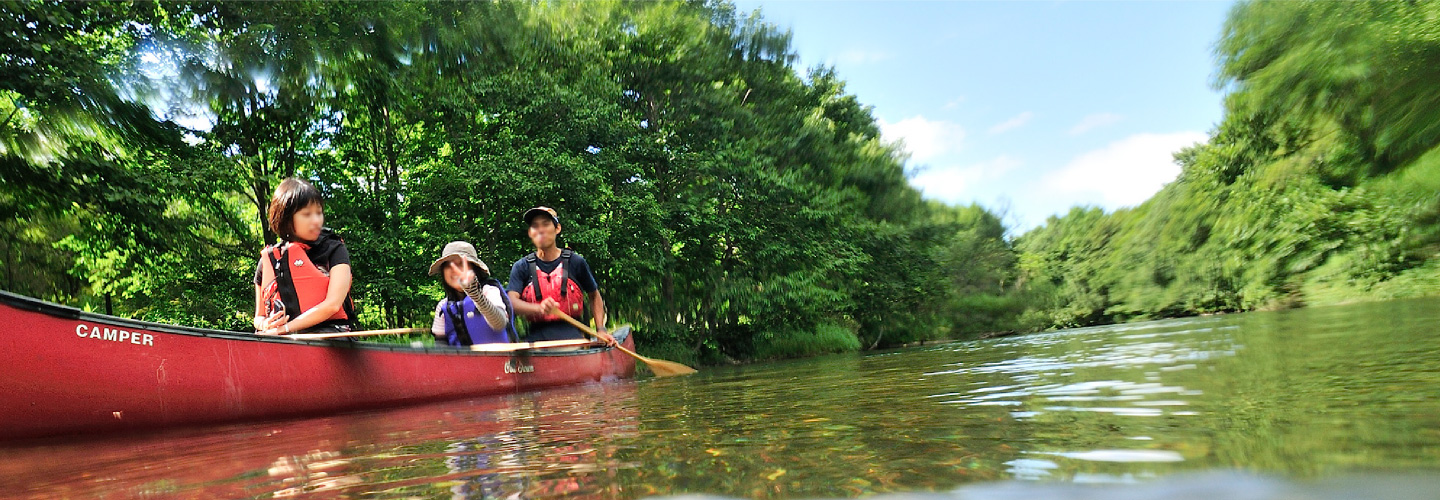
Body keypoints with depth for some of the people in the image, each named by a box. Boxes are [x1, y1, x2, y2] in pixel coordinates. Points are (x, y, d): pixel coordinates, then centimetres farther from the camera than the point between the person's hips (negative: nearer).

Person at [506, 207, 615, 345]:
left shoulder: (575, 262, 7)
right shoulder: (521, 267, 8)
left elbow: (594, 295, 20)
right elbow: (511, 301, -7)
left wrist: (600, 329, 7)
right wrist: (539, 308, -27)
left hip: (571, 336, 0)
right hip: (536, 337, 1)